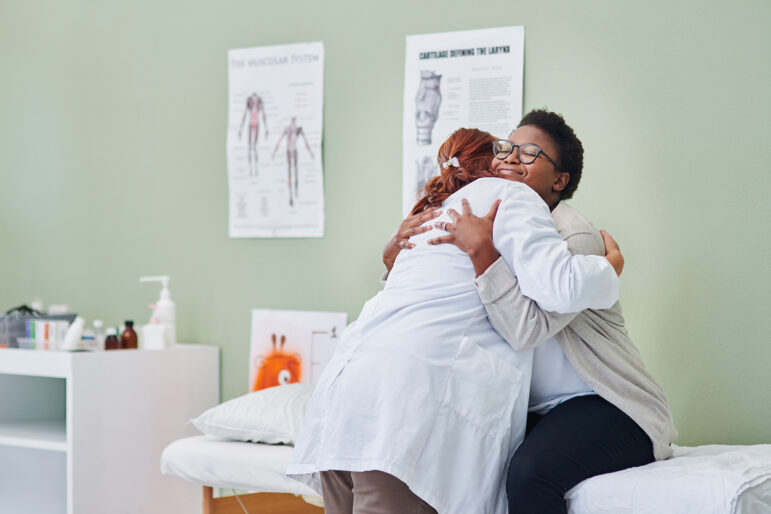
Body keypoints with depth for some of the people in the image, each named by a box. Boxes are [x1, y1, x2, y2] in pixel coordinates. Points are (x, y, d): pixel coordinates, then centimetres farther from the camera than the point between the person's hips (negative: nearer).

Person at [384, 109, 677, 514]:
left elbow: (526, 330, -29)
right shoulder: (497, 229, 8)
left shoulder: (576, 238, -15)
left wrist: (482, 252, -30)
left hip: (605, 405, -7)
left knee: (529, 472, -33)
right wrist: (396, 260, -4)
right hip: (536, 409, 7)